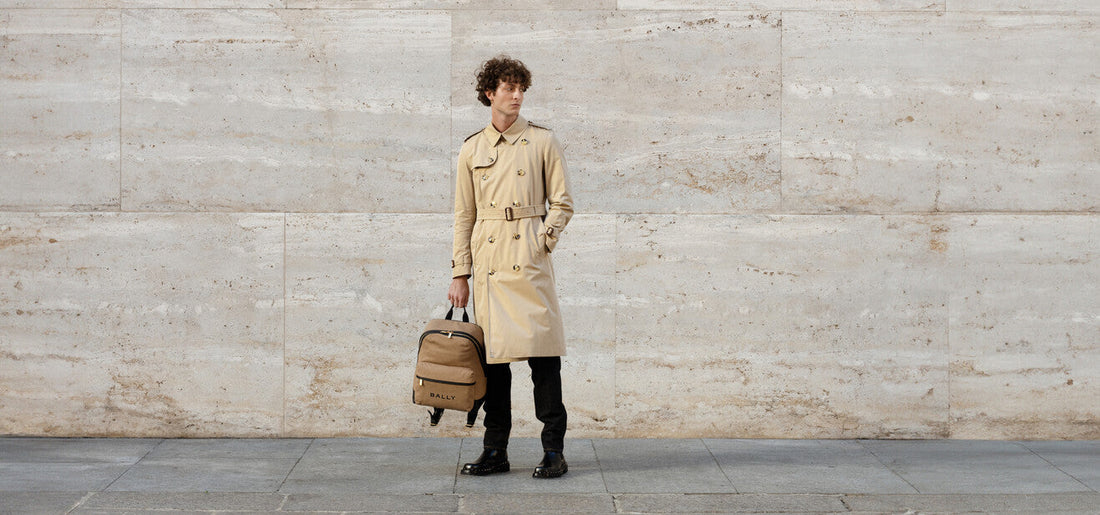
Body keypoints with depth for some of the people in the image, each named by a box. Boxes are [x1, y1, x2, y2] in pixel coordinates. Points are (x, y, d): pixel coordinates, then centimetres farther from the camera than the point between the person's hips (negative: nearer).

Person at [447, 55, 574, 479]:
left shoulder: (542, 142, 6)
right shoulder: (472, 150, 12)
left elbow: (562, 203, 7)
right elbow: (464, 215, 13)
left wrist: (544, 239, -8)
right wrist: (460, 273, 9)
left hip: (528, 256, -2)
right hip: (487, 258, 3)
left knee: (542, 350, -8)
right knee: (492, 354, 4)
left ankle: (553, 450, -2)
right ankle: (495, 451, 11)